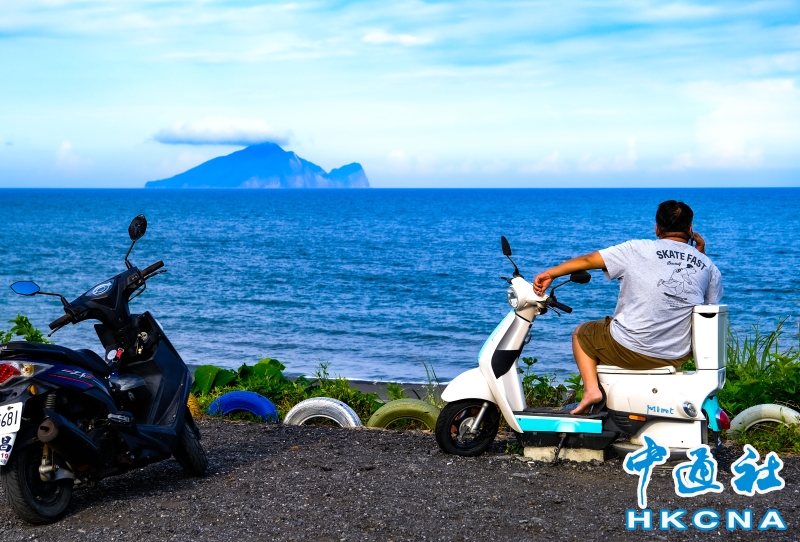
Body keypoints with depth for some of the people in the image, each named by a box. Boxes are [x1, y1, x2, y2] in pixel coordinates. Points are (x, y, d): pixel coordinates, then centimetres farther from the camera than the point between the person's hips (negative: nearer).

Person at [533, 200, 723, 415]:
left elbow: (589, 260, -3)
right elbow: (712, 301, 20)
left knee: (581, 334, 24)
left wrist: (550, 273, 9)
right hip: (678, 356, 4)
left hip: (630, 348, -4)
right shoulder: (709, 266, 4)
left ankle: (591, 389, 3)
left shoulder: (638, 250, -5)